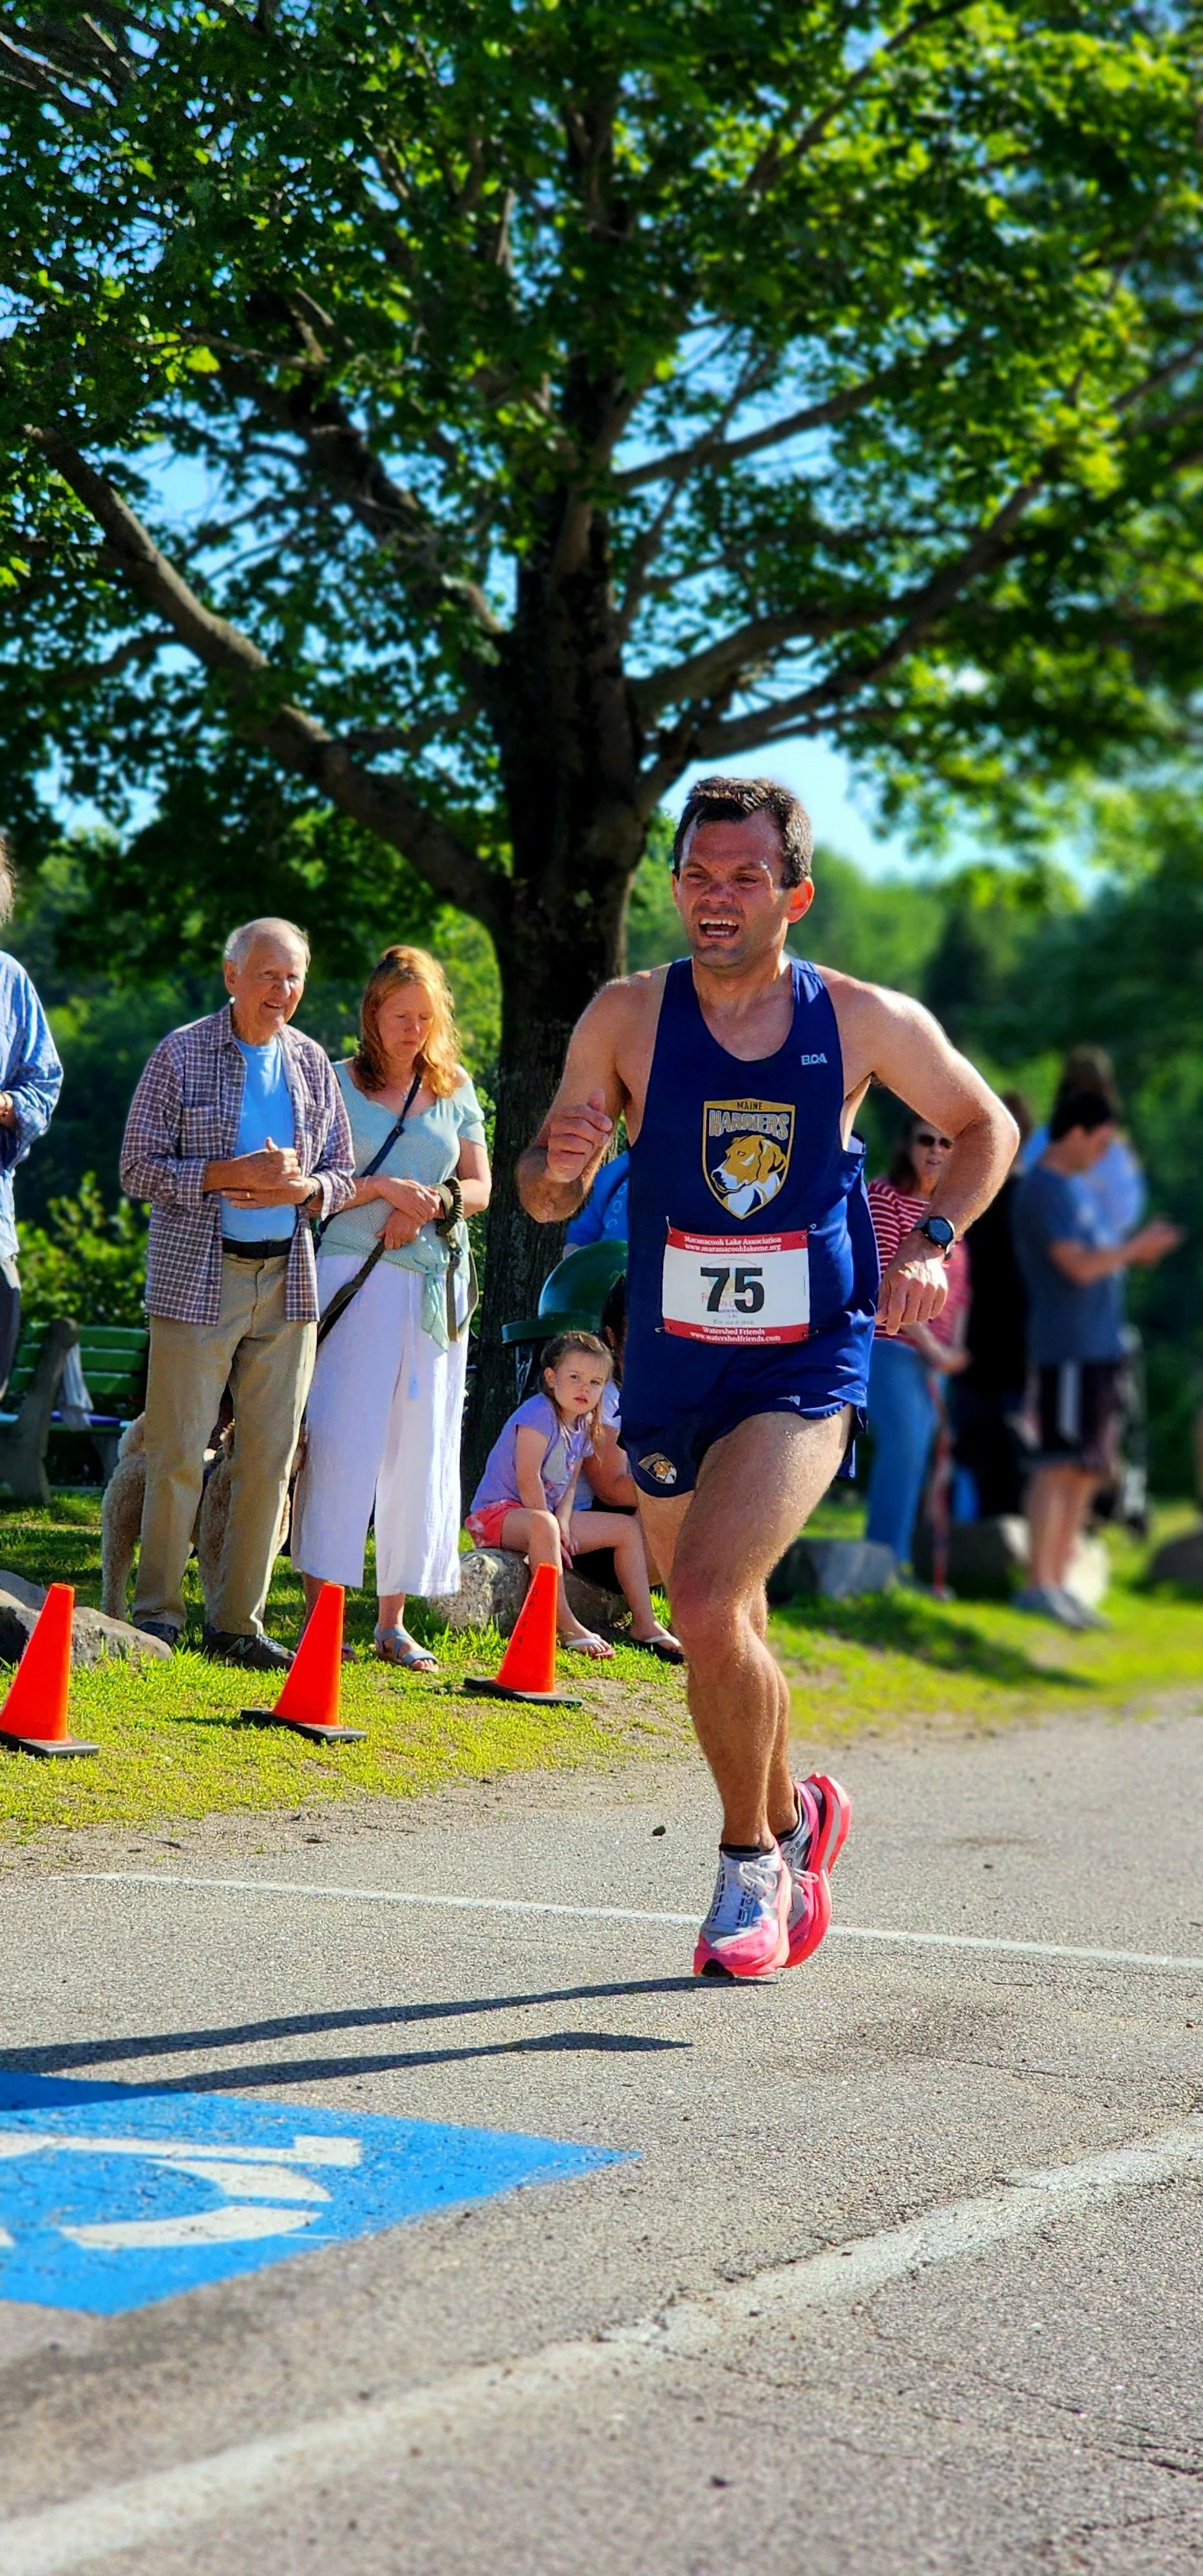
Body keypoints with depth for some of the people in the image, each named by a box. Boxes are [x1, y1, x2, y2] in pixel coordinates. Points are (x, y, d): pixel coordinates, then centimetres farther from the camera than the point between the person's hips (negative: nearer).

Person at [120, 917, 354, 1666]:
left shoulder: (312, 1062, 11)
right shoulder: (181, 1055, -1)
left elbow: (342, 1174, 14)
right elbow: (139, 1165, -4)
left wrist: (303, 1189, -8)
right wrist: (228, 1174, -17)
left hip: (287, 1280, 4)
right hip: (197, 1277, -4)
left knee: (271, 1457, 3)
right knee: (179, 1451, -4)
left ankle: (237, 1622, 11)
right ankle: (157, 1615, 7)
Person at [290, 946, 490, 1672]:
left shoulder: (455, 1089, 13)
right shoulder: (338, 1083, 3)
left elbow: (479, 1187, 12)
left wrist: (429, 1205, -7)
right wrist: (386, 1188, -15)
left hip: (438, 1282, 4)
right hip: (358, 1276, -4)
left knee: (423, 1448, 3)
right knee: (343, 1436, -10)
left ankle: (394, 1620, 10)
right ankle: (319, 1609, -7)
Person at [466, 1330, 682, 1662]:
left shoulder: (584, 1426, 9)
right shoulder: (540, 1413, -18)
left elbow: (569, 1485, 8)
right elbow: (527, 1478, -23)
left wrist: (563, 1523, -11)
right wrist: (551, 1525, -20)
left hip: (546, 1513, 10)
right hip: (496, 1513, -10)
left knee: (628, 1528, 7)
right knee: (543, 1525, -44)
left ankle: (644, 1623, 4)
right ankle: (565, 1625, -41)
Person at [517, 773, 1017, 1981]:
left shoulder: (868, 1020, -6)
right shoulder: (627, 1016, -5)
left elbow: (986, 1125, 12)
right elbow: (545, 1200, 3)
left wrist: (931, 1240, -4)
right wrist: (556, 1164, -20)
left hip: (807, 1368, -3)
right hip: (670, 1373, 3)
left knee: (705, 1605, -22)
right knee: (727, 1637, 14)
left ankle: (751, 1858, 1)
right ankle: (792, 1820, 43)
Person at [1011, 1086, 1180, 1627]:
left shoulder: (1073, 1187, 19)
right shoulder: (1043, 1190, -12)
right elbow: (1080, 1267, -20)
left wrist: (1137, 1248, 9)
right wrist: (1137, 1247, -9)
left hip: (1097, 1349, 10)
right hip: (1067, 1351, -10)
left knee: (1085, 1470, 10)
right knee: (1060, 1464, -10)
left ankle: (1058, 1583, 13)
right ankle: (1037, 1584, -9)